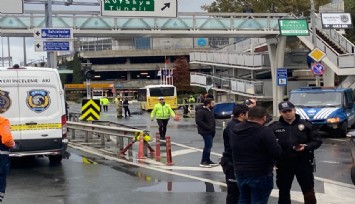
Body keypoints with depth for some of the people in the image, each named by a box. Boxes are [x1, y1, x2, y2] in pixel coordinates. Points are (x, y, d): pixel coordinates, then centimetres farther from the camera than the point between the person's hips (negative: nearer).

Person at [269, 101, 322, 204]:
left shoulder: (305, 124, -1)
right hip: (283, 164, 1)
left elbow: (317, 140, 1)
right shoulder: (274, 127, -1)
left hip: (303, 162, 0)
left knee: (308, 190, 8)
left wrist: (306, 146, -15)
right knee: (283, 191, 13)